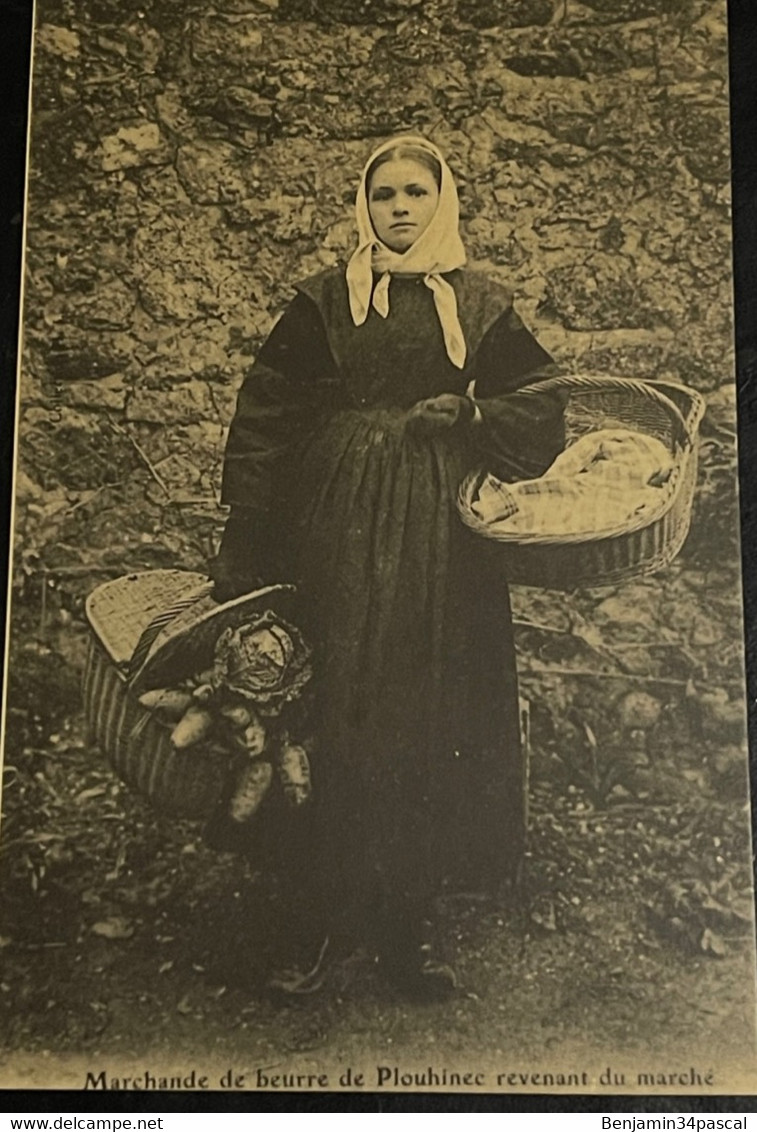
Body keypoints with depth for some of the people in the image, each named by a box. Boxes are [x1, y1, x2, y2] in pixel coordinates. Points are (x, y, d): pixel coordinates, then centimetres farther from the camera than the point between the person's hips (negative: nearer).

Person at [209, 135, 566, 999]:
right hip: (345, 533, -1)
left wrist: (468, 417, -10)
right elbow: (266, 417, 2)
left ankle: (408, 910, 15)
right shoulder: (326, 302, 8)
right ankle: (331, 901, 13)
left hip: (446, 538, 2)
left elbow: (544, 411, 9)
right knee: (350, 707, -2)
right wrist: (247, 544, -6)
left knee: (440, 708, 1)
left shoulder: (480, 308, 12)